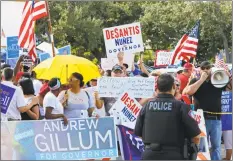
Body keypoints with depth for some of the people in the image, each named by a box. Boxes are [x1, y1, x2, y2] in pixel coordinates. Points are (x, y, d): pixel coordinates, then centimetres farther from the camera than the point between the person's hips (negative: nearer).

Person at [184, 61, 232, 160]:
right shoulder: (196, 81, 5)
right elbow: (188, 91, -14)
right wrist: (202, 79, -10)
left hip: (216, 119, 2)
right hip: (202, 118, -2)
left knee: (216, 146, 8)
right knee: (201, 146, 2)